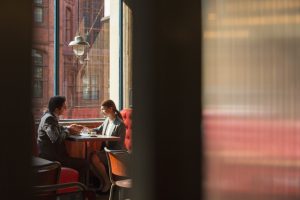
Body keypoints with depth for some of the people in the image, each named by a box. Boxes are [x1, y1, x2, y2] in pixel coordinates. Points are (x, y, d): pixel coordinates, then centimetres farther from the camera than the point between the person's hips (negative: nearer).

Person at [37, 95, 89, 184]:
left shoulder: (50, 116, 9)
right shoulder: (49, 118, -20)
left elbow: (59, 129, 23)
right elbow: (57, 139, -29)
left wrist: (70, 128, 6)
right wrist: (68, 130, -11)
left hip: (53, 154, 11)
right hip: (51, 157, -11)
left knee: (80, 161, 21)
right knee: (84, 164, -10)